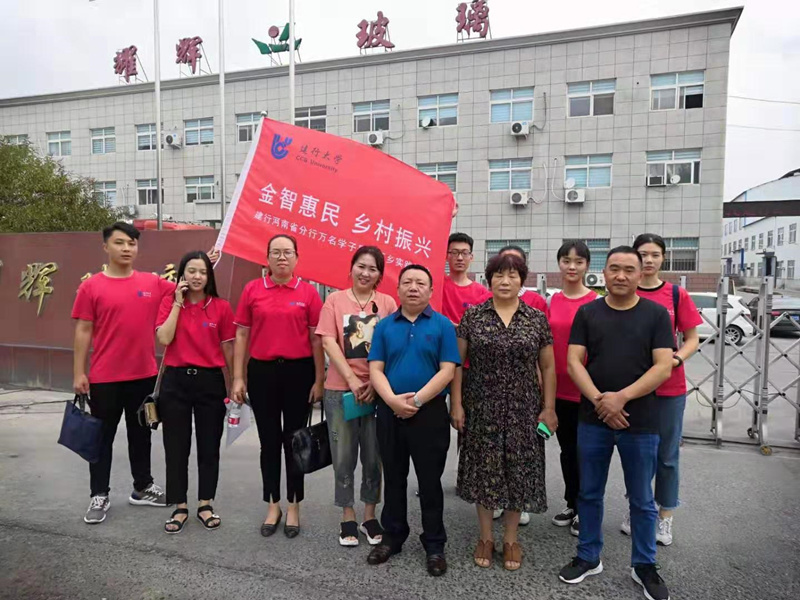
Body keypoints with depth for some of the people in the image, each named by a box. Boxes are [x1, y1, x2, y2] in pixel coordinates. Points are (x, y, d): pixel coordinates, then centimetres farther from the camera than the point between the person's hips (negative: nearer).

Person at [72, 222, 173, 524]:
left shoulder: (153, 283, 2)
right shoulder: (91, 287, -5)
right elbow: (83, 332, -4)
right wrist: (79, 373, -6)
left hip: (144, 375, 3)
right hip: (104, 378, -3)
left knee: (140, 434, 16)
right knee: (103, 436, 10)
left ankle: (142, 488, 32)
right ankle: (100, 496, 24)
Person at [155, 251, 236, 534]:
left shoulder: (221, 307, 0)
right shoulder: (169, 302, 3)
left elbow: (227, 348, 3)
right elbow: (164, 338, -12)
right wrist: (178, 302, -11)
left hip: (210, 381, 0)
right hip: (176, 380, 0)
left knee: (209, 446, 8)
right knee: (176, 447, 8)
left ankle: (205, 504, 25)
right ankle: (180, 507, 23)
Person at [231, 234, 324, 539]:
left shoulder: (308, 292, -2)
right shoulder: (252, 290, 2)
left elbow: (317, 339, -1)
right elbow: (241, 335, 4)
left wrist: (319, 380, -3)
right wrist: (238, 378, 0)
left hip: (298, 371, -1)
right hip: (262, 372, 1)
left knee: (294, 440, 9)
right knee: (269, 441, 12)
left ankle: (294, 507, 25)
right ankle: (273, 505, 28)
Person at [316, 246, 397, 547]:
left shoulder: (388, 303, 3)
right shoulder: (334, 300, 1)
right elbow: (329, 343, -6)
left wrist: (376, 382, -12)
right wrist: (352, 380, -14)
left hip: (378, 390, 1)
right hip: (340, 389, 0)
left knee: (374, 457, 10)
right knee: (344, 457, 8)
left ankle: (370, 517, 27)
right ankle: (347, 517, 25)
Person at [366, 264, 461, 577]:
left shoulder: (443, 325, -1)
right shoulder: (384, 326, 6)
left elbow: (447, 370, -8)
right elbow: (375, 369, 1)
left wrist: (416, 400, -16)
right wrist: (392, 399, -16)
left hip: (430, 413, -3)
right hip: (389, 412, 3)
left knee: (430, 481, 7)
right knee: (393, 478, 15)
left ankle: (434, 545, 22)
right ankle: (392, 536, 31)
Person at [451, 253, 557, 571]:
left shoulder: (537, 319, 2)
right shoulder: (472, 316, -1)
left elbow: (547, 367, 5)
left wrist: (549, 407, 0)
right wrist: (457, 403, -5)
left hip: (522, 409, 1)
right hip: (481, 407, 0)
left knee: (517, 471, 8)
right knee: (483, 470, 7)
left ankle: (511, 540, 27)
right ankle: (485, 537, 26)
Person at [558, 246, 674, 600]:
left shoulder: (656, 314, -2)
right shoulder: (587, 313, 2)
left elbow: (663, 367, -9)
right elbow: (573, 362, -3)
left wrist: (621, 398, -19)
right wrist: (599, 399, -17)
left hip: (641, 423, -1)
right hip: (592, 420, 2)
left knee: (642, 500, 13)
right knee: (589, 493, 13)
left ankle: (644, 566, 31)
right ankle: (588, 557, 31)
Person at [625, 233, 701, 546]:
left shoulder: (677, 294, -1)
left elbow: (692, 339, 2)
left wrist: (677, 359, -15)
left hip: (670, 388, 0)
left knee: (667, 455, 10)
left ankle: (665, 516, 26)